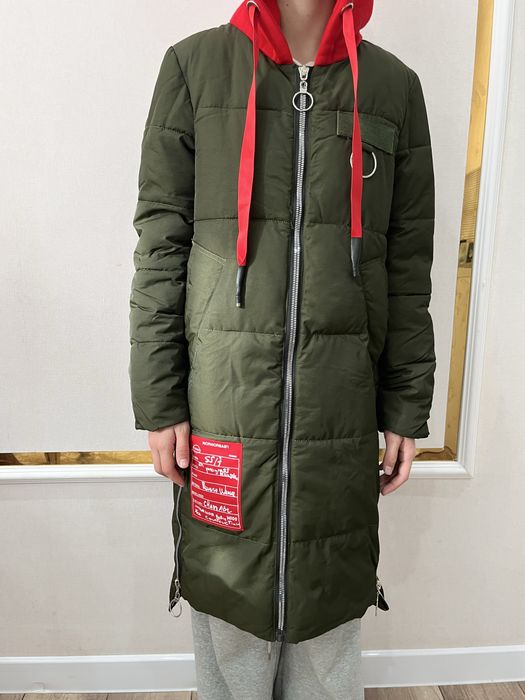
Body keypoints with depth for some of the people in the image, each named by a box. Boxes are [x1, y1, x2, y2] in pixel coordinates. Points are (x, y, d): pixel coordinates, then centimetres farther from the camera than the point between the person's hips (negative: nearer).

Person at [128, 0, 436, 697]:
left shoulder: (394, 84, 9)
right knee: (230, 596, 15)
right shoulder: (194, 65, 5)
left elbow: (408, 265, 7)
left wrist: (407, 407, 5)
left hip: (343, 406, 2)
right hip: (223, 396, -1)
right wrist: (158, 400, -3)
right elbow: (160, 244, 1)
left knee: (329, 612, 16)